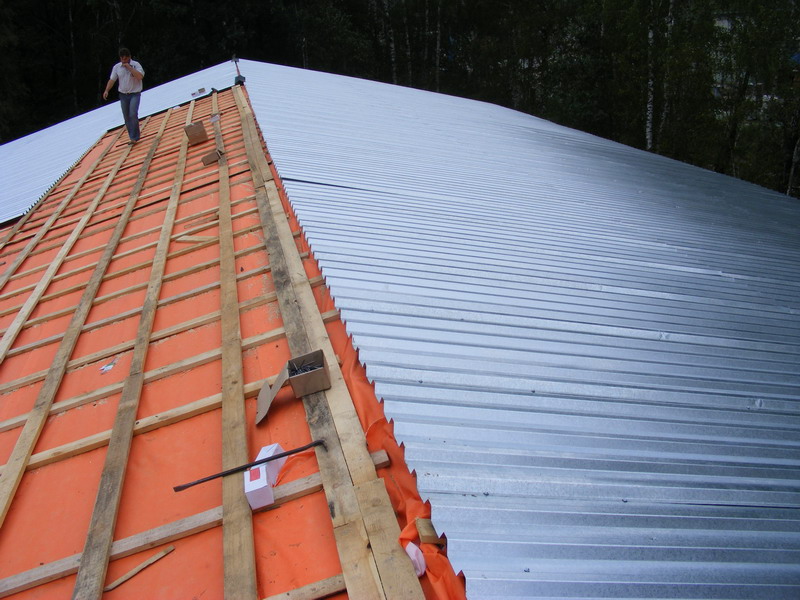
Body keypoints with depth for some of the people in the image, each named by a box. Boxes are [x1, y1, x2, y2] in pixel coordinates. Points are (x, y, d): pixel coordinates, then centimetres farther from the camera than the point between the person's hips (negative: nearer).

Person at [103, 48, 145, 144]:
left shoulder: (136, 65, -6)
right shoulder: (117, 67, 4)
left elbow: (140, 76, -22)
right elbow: (112, 80, 3)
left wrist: (129, 67, -22)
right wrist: (106, 91, -11)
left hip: (134, 94, -4)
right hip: (123, 95, 4)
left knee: (133, 114, -20)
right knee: (126, 117, 6)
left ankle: (134, 137, -14)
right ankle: (133, 138, 14)